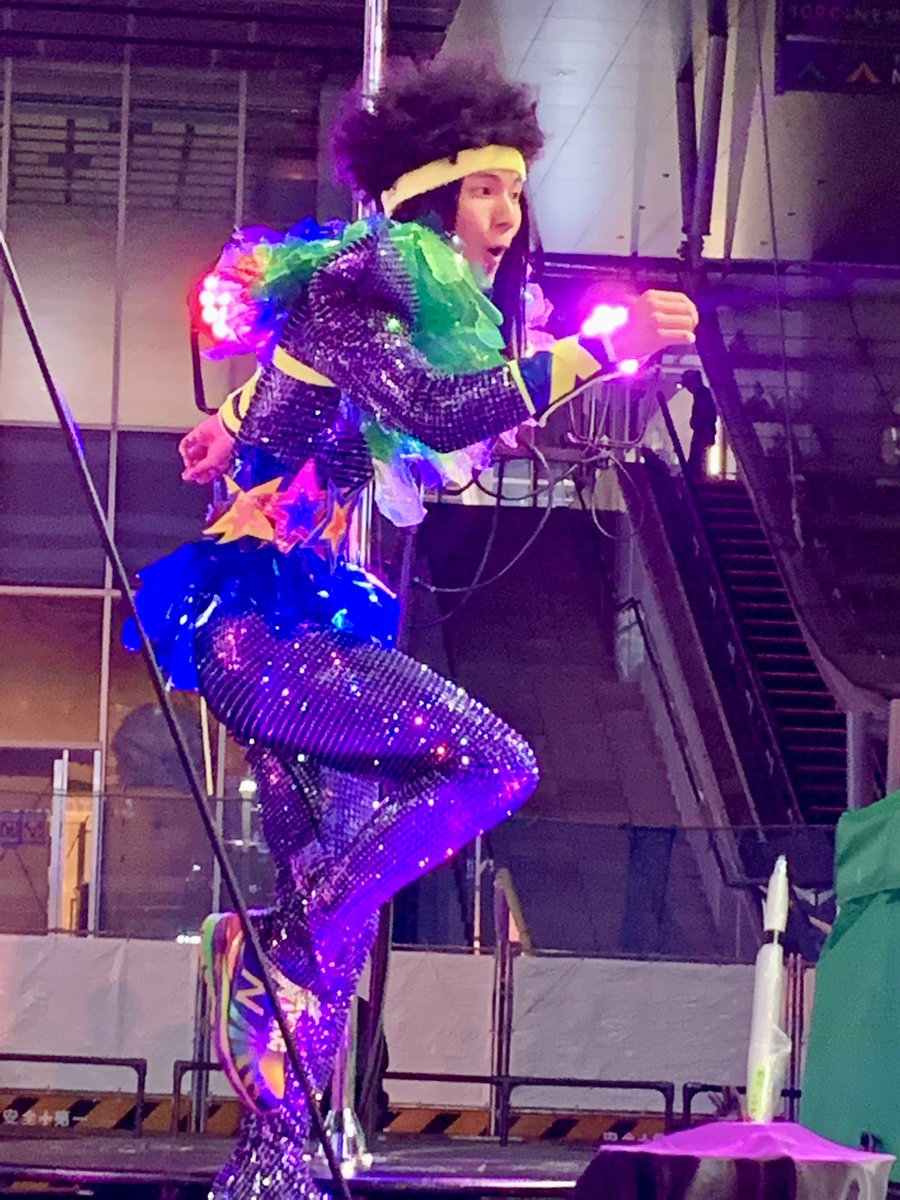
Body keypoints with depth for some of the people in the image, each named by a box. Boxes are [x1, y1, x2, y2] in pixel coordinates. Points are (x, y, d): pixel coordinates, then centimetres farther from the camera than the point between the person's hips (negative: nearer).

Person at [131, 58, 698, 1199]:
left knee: (338, 884, 3)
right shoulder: (344, 288, -12)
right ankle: (274, 958, -14)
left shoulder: (423, 313, 16)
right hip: (257, 622, -9)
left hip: (302, 624, 9)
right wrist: (601, 347, -24)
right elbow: (440, 414, -25)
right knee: (493, 760, -20)